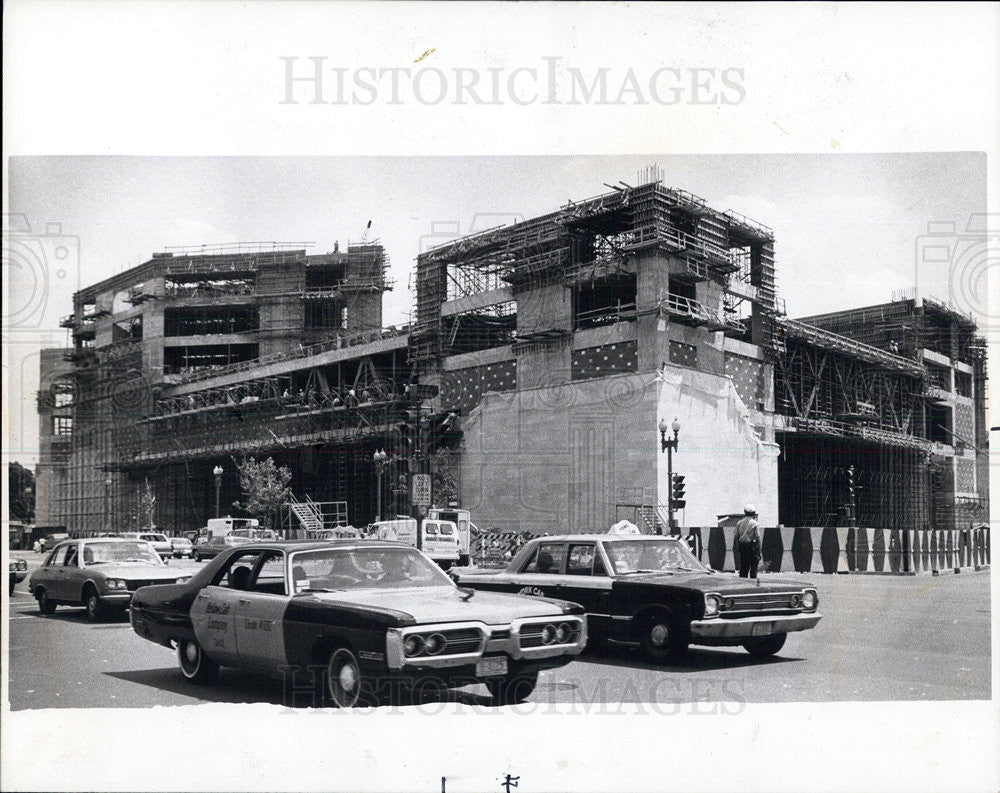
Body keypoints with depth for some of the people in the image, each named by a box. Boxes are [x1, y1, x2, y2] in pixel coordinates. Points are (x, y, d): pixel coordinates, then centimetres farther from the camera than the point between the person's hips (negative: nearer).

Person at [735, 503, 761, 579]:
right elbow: (757, 538, -10)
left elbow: (737, 537, 6)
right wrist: (759, 551, -5)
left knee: (743, 567, 10)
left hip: (742, 547, 4)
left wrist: (738, 548, 13)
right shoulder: (755, 524, -10)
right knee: (753, 568, 3)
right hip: (752, 546, -4)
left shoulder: (739, 523, 4)